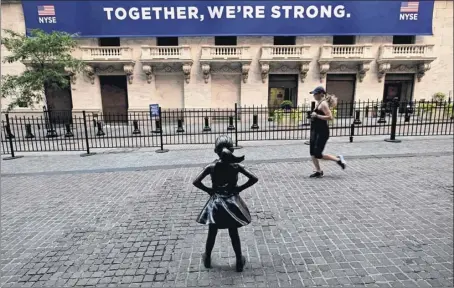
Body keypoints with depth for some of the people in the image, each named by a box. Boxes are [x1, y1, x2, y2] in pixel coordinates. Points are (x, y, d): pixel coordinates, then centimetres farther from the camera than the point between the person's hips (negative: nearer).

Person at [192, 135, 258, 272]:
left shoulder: (211, 167, -13)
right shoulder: (236, 166, -13)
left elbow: (196, 182, -15)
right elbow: (254, 179, -15)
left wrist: (209, 190, -2)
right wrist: (240, 188, -4)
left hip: (216, 203, 0)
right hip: (232, 202, 0)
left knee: (212, 233, 18)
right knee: (234, 234, 16)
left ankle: (207, 258, 39)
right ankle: (239, 261, 31)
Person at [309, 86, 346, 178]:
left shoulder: (323, 104, -14)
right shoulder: (317, 103, 13)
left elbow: (330, 117, -24)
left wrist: (317, 116, -23)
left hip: (322, 132, -9)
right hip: (315, 131, 9)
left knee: (318, 154, -7)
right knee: (312, 153, 8)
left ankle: (338, 159, 12)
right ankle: (318, 171, 19)